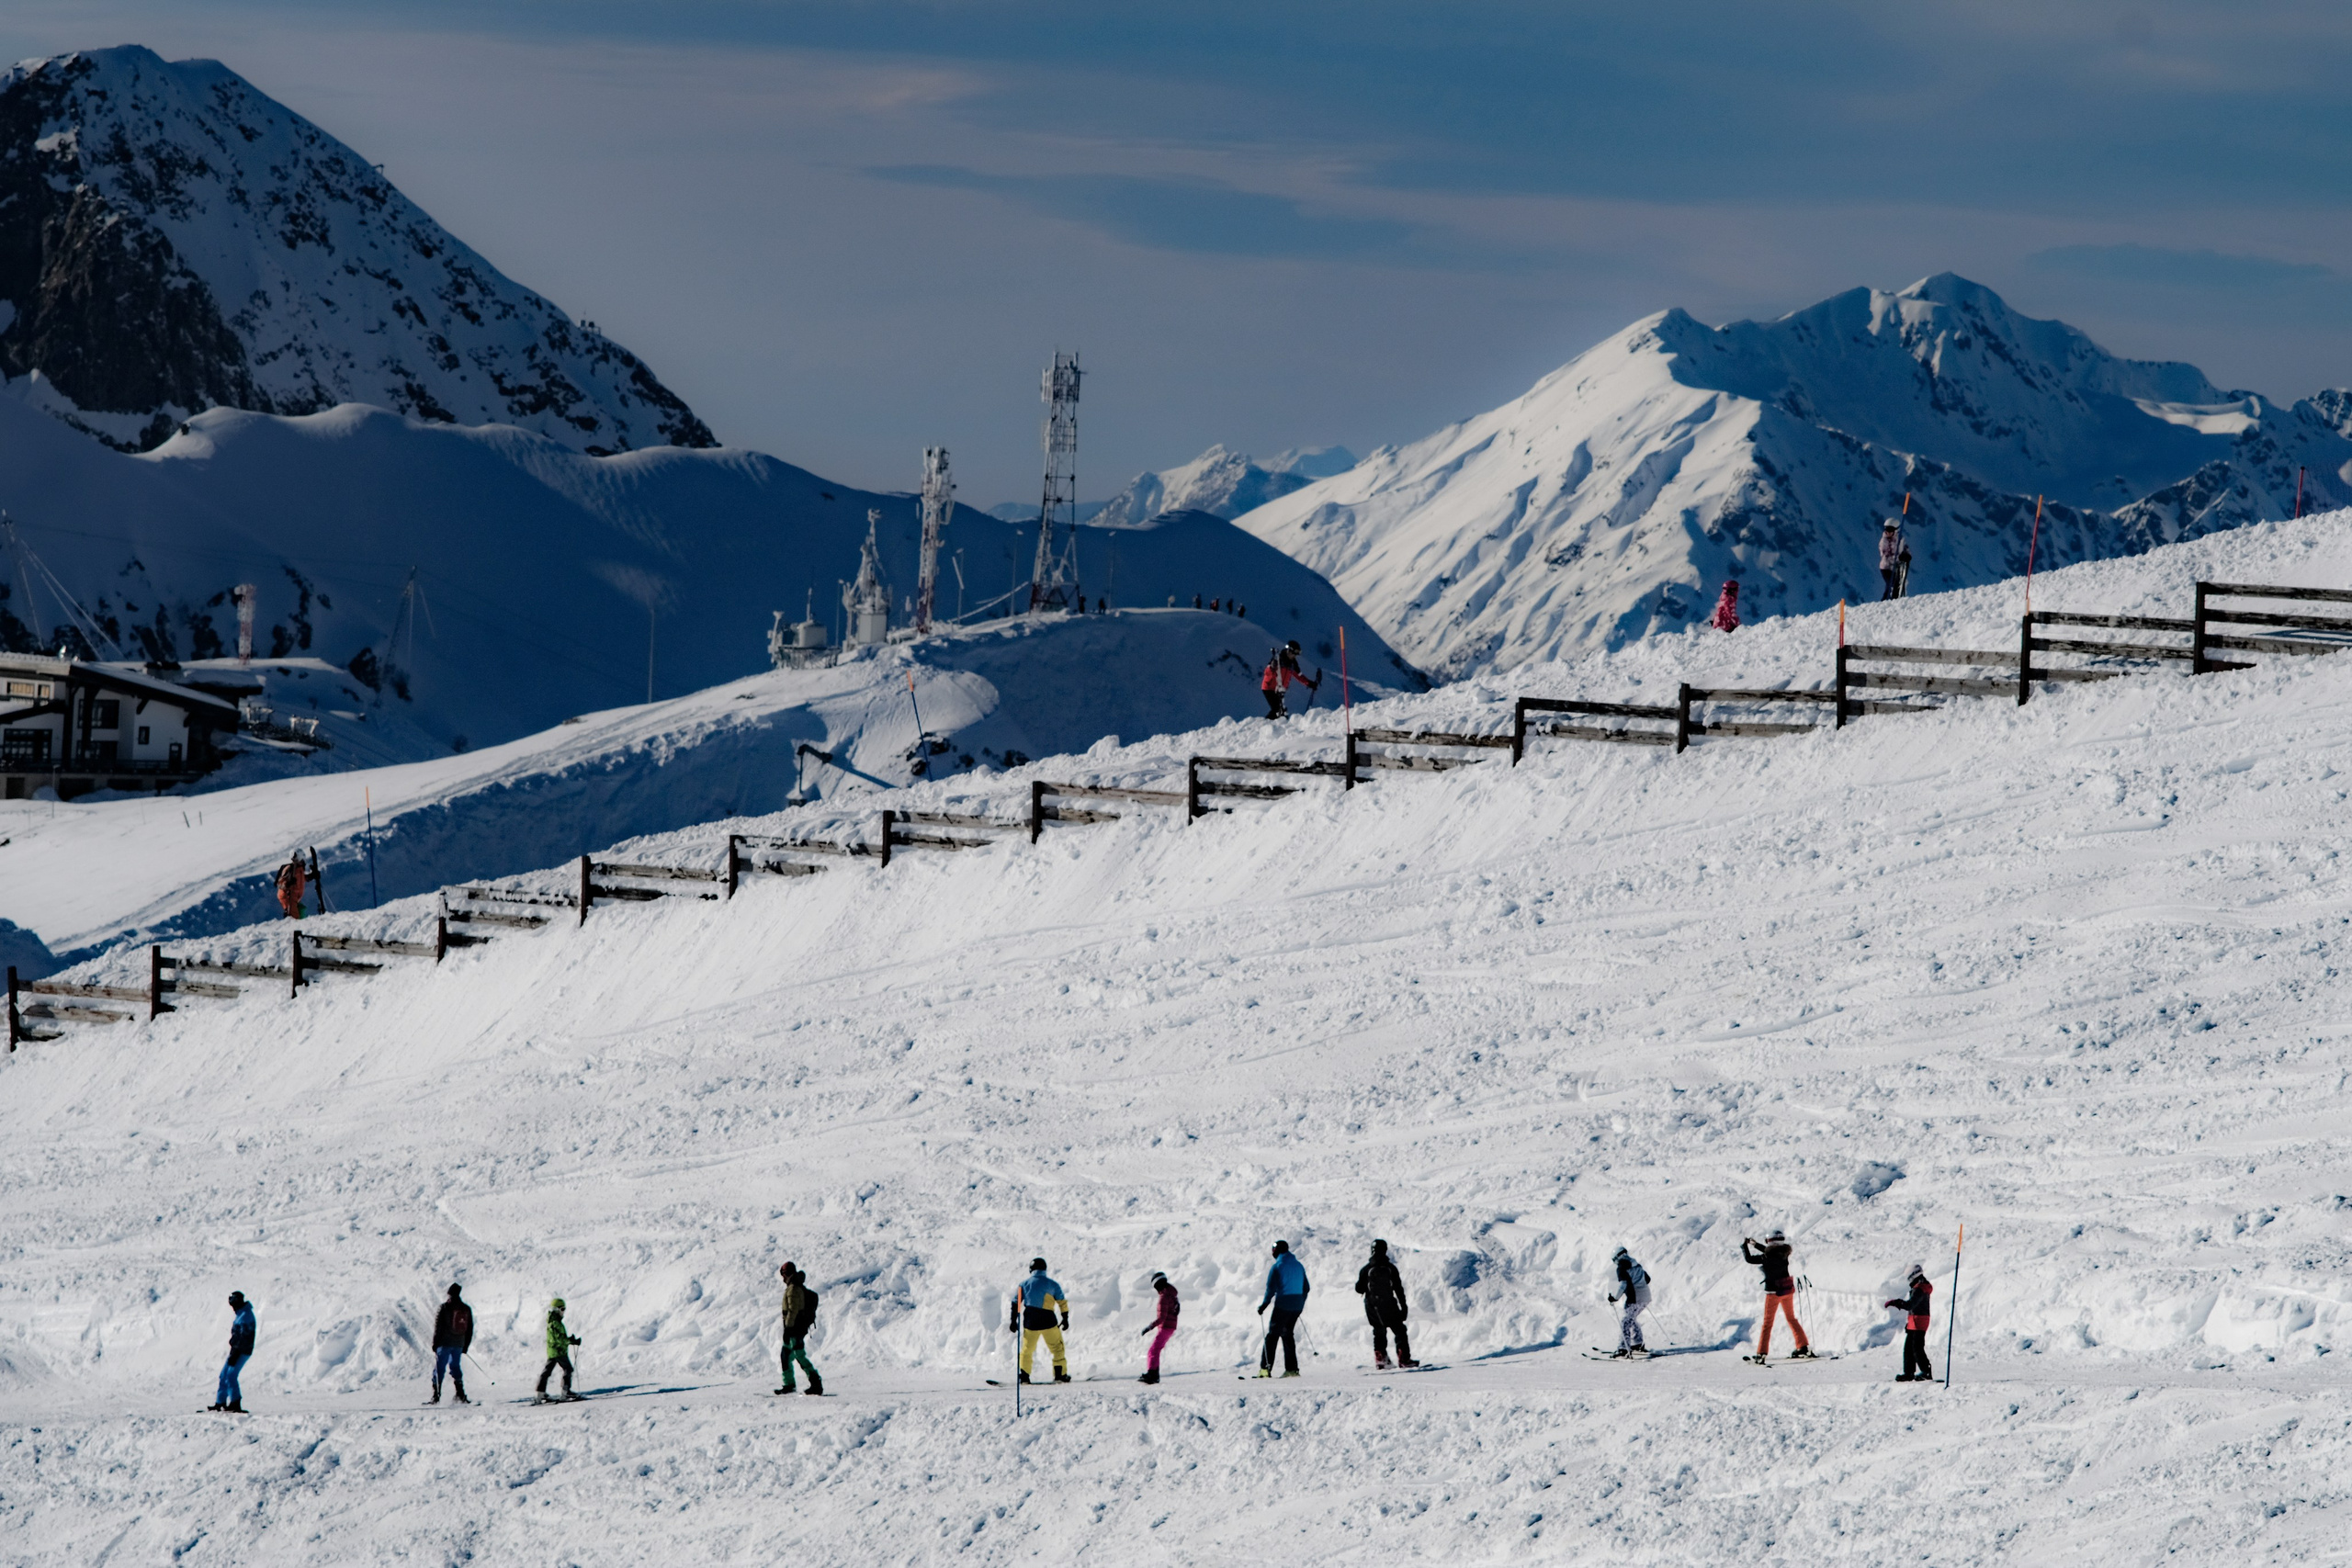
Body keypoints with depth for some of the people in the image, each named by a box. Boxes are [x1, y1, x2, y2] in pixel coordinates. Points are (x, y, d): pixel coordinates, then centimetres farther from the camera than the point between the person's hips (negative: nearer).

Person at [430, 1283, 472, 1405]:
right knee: (456, 1367, 14)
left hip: (445, 1343, -5)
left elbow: (438, 1326, -9)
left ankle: (436, 1396, -6)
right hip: (459, 1344, 5)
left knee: (439, 1368, -1)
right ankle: (460, 1396, 5)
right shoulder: (466, 1309, 8)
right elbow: (470, 1329, 13)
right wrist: (465, 1346, 20)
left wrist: (435, 1344, -2)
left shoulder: (444, 1307, -7)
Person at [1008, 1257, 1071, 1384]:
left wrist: (1013, 1321, 10)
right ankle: (1060, 1374, 4)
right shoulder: (1052, 1284, 3)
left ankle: (1024, 1376, 5)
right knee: (1057, 1348, 10)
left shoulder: (1024, 1284, 6)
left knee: (1027, 1350, 13)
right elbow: (1062, 1302, 4)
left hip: (1030, 1322, 1)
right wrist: (1065, 1319, 14)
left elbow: (1015, 1302, 5)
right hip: (1048, 1321, -1)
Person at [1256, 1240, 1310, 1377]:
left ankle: (1265, 1368, -9)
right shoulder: (1299, 1266, 10)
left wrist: (1264, 1305, -5)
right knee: (1287, 1334, 17)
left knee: (1272, 1335, -2)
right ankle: (1291, 1368, 12)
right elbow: (1306, 1288, 16)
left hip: (1282, 1306, -6)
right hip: (1297, 1306, 6)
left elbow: (1271, 1288, -14)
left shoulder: (1277, 1267, -9)